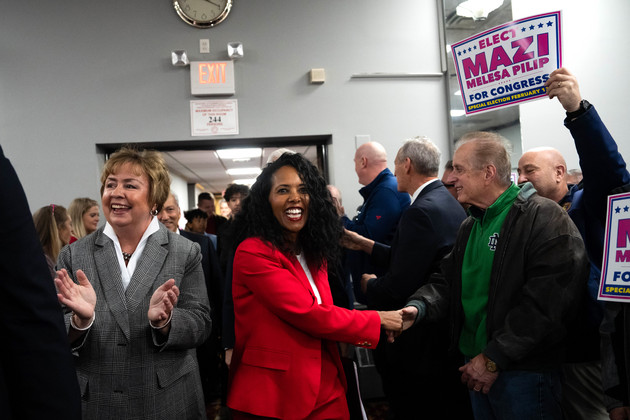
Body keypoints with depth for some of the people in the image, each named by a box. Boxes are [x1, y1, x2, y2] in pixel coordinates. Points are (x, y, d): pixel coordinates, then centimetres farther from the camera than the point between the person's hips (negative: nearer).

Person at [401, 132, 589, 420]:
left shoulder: (544, 218, -16)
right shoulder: (470, 226, 12)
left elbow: (545, 303, -23)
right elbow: (448, 280, 12)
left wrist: (493, 359, -21)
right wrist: (418, 306, -9)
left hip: (525, 373, -7)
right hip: (477, 367, 8)